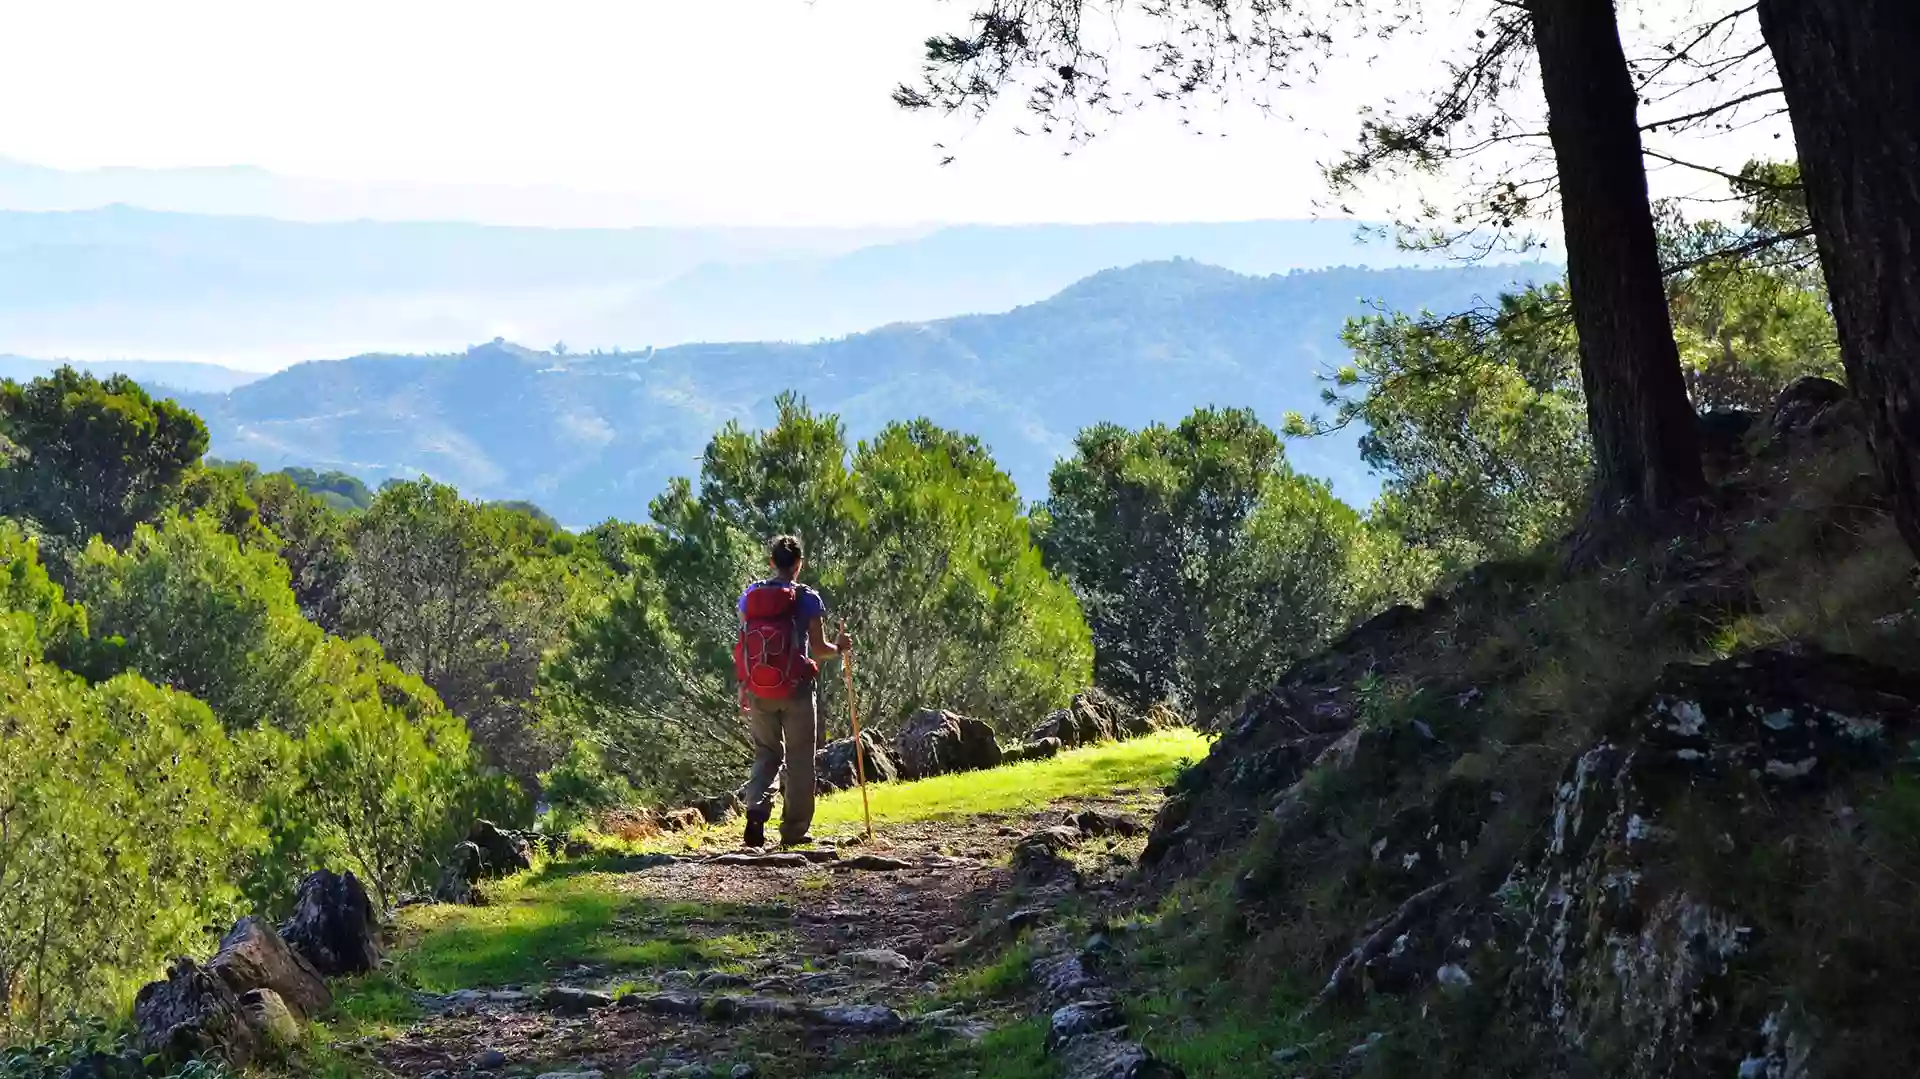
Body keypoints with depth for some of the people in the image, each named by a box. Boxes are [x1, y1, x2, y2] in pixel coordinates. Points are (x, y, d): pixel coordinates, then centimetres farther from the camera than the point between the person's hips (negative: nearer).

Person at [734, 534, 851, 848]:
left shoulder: (750, 595, 4)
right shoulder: (807, 598, -6)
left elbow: (743, 644, 5)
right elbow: (818, 648, -7)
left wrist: (744, 689, 13)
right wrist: (839, 647, 15)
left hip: (757, 689, 3)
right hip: (795, 689, -3)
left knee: (766, 754, 15)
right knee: (799, 759, 8)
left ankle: (756, 807, -9)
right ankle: (794, 830, 9)